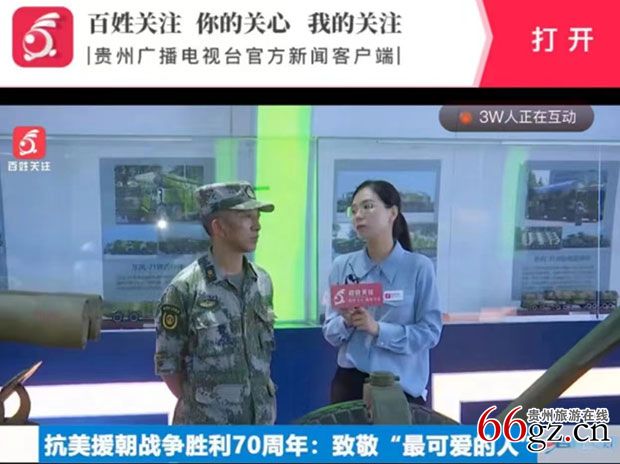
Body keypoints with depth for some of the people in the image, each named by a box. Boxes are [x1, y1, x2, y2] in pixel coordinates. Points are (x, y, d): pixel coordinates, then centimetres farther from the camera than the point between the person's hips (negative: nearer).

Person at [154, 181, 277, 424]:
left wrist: (264, 393, 8)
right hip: (207, 430, -5)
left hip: (260, 421, 5)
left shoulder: (262, 282, 3)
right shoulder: (185, 288, -14)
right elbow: (167, 363, -7)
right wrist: (197, 405, -2)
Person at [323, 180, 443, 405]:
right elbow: (330, 332, 3)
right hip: (349, 382, 2)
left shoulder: (419, 266, -10)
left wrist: (378, 328, -20)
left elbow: (430, 332, -11)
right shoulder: (342, 265, -1)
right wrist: (346, 322, -18)